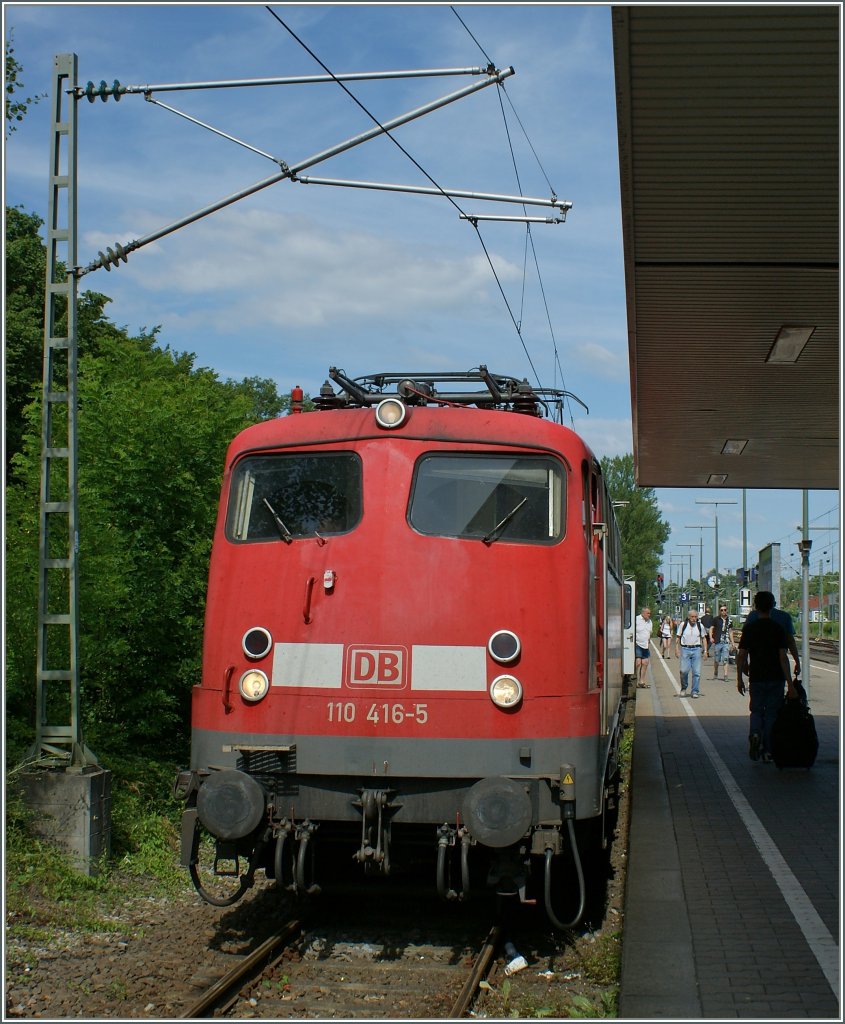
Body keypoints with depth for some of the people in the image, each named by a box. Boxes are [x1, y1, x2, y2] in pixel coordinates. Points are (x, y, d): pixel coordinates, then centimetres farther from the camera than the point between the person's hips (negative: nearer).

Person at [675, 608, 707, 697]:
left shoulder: (700, 626, 6)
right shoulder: (683, 625, 0)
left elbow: (704, 638, 15)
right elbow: (678, 637, 6)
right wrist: (677, 649, 0)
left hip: (696, 650, 2)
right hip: (685, 649, -2)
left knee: (696, 672, -1)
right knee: (684, 670, -8)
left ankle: (695, 692, 8)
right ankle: (683, 688, 15)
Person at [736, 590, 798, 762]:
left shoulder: (749, 628, -2)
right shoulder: (778, 629, -6)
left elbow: (741, 656, -2)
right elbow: (783, 657, -11)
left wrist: (740, 678, 8)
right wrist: (790, 683, -10)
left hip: (756, 677, 1)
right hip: (776, 677, -1)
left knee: (756, 710, 15)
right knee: (771, 713, 9)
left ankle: (755, 734, -13)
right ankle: (768, 750, 8)